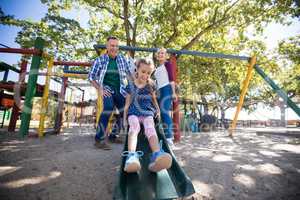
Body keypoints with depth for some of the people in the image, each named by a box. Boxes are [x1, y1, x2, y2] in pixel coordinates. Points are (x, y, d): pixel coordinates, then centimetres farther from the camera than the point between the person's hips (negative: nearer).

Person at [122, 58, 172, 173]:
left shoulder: (150, 86, 11)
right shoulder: (131, 86, 7)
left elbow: (154, 99, 25)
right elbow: (127, 103, 12)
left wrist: (158, 109, 11)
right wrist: (124, 118, 9)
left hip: (148, 112, 0)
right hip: (133, 112, 0)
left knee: (150, 128, -32)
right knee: (134, 127, -34)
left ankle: (156, 155, -58)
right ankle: (131, 155, -55)